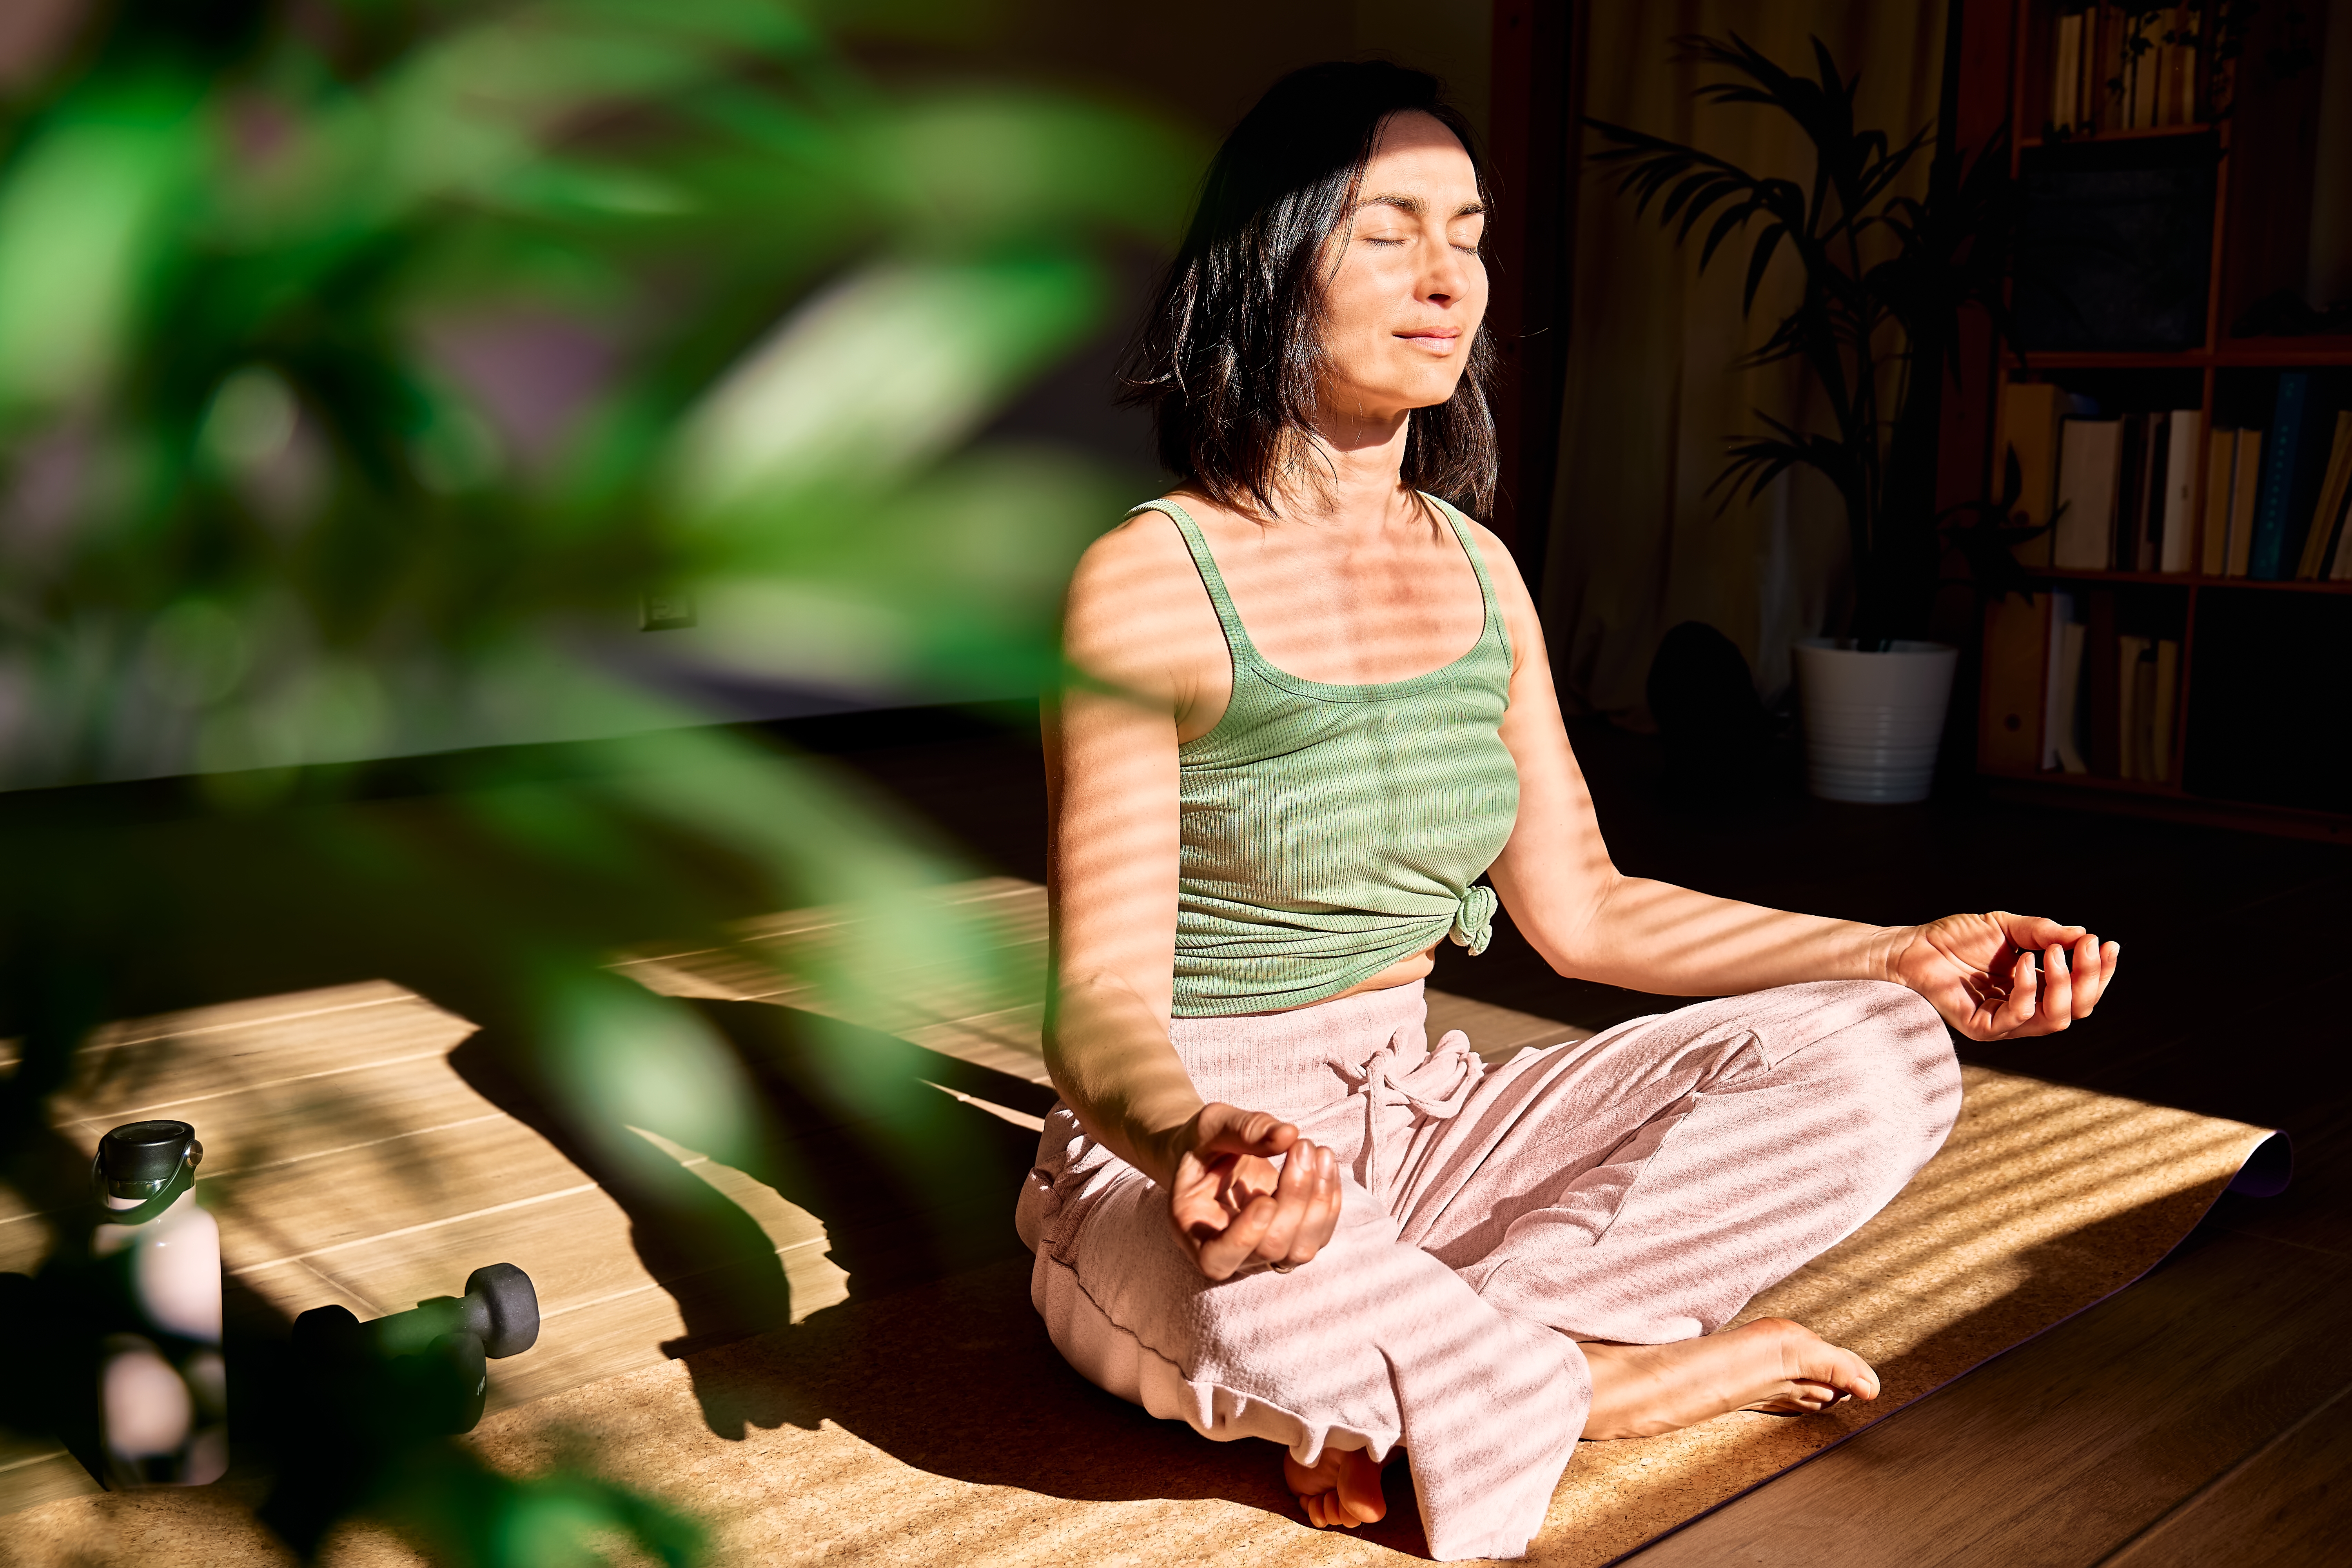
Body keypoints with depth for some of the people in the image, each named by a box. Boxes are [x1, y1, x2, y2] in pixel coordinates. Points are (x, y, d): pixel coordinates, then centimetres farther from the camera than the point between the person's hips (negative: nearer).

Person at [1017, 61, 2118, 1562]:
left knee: (1872, 1065, -11)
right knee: (1271, 1285, -42)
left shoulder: (1476, 569, 6)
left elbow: (1583, 909, 10)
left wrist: (1905, 959, 1)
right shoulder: (1151, 583, -14)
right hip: (1176, 1149, -6)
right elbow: (1103, 1005, -19)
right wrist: (1196, 1143, -43)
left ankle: (1397, 1385, -15)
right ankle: (1626, 1381, -10)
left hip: (1417, 1114, 6)